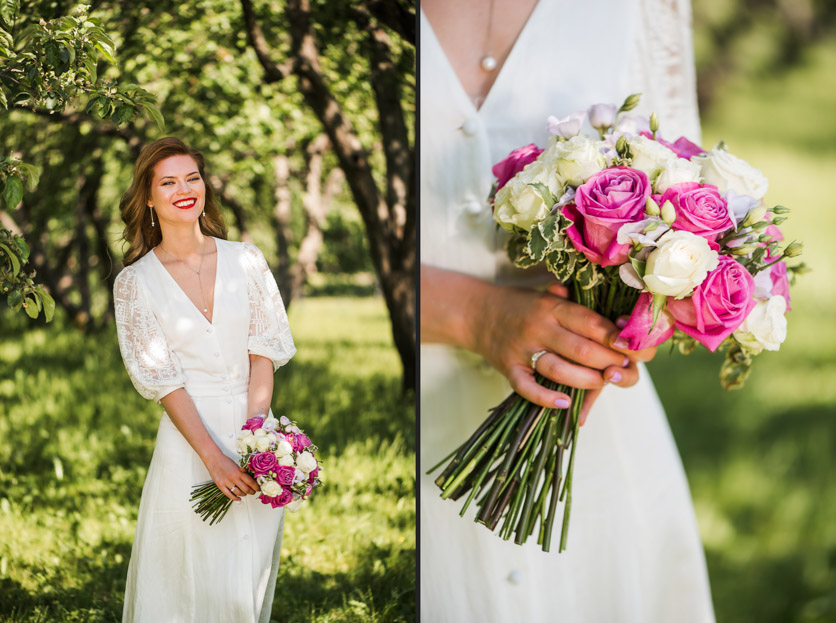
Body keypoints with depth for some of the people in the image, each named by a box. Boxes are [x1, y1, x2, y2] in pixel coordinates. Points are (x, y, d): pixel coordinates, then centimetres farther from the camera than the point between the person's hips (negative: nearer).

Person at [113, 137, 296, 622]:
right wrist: (215, 458, -15)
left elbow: (264, 352, -1)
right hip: (189, 435, -2)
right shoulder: (135, 282, -1)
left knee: (249, 575, 10)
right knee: (193, 577, 2)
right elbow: (160, 378, -6)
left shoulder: (246, 260, 4)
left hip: (254, 424, 2)